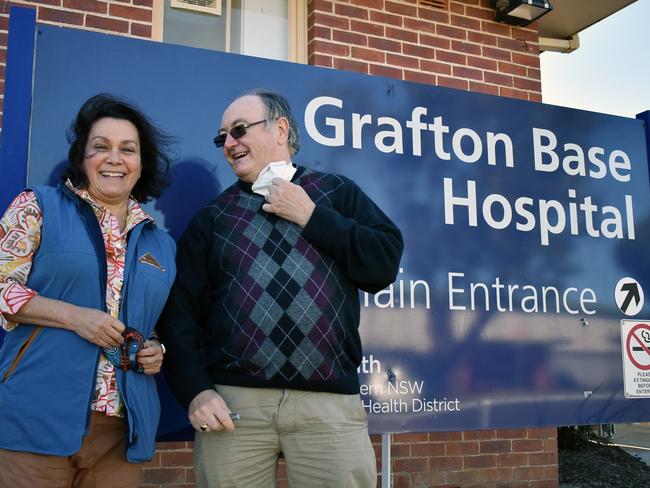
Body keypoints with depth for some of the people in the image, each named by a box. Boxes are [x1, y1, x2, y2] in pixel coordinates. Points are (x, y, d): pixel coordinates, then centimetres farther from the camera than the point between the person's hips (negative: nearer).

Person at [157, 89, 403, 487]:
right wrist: (196, 391, -6)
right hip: (232, 400, 1)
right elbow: (180, 313, 6)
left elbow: (385, 264, -2)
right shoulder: (213, 217, 12)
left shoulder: (337, 193, 11)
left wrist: (309, 216, -4)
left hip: (330, 401, -1)